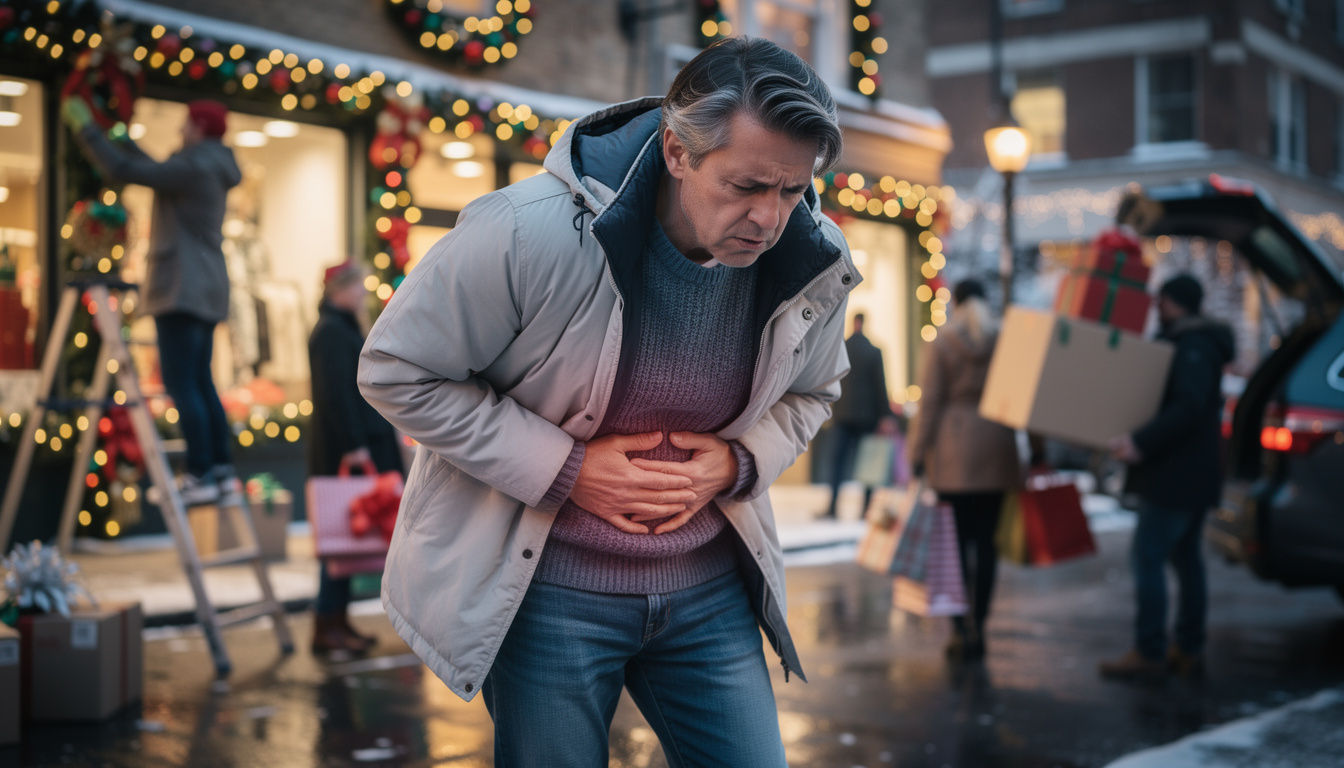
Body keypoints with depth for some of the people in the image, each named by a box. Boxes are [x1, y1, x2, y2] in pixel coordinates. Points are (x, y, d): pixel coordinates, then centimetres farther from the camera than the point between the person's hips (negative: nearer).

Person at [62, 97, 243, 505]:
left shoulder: (192, 168, -13)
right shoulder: (211, 168, 16)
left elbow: (121, 170, -15)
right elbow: (155, 172, 31)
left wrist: (86, 128, -5)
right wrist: (122, 140, 37)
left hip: (182, 289, -10)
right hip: (207, 288, 10)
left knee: (181, 384, -10)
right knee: (200, 382, 13)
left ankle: (201, 475, -12)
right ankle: (223, 469, 12)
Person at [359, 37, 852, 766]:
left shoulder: (816, 267, -8)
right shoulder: (533, 231, -23)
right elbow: (397, 371, -13)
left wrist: (737, 464, -9)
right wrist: (566, 470, -18)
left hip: (707, 586, 4)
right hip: (549, 585, -4)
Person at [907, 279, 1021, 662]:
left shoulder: (940, 343, -3)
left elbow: (929, 403, -6)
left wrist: (917, 456, -2)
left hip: (953, 455, -3)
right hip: (996, 452, 3)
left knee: (956, 543, 1)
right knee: (986, 541, 7)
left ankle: (961, 630, -1)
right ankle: (978, 627, 11)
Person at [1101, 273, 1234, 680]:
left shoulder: (1193, 347, -16)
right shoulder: (1195, 342, 17)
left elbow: (1189, 406, -30)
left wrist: (1142, 442, -34)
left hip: (1176, 477, -11)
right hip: (1192, 475, 11)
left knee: (1147, 558, -9)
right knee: (1186, 558, 13)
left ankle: (1149, 653, -6)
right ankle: (1189, 649, 18)